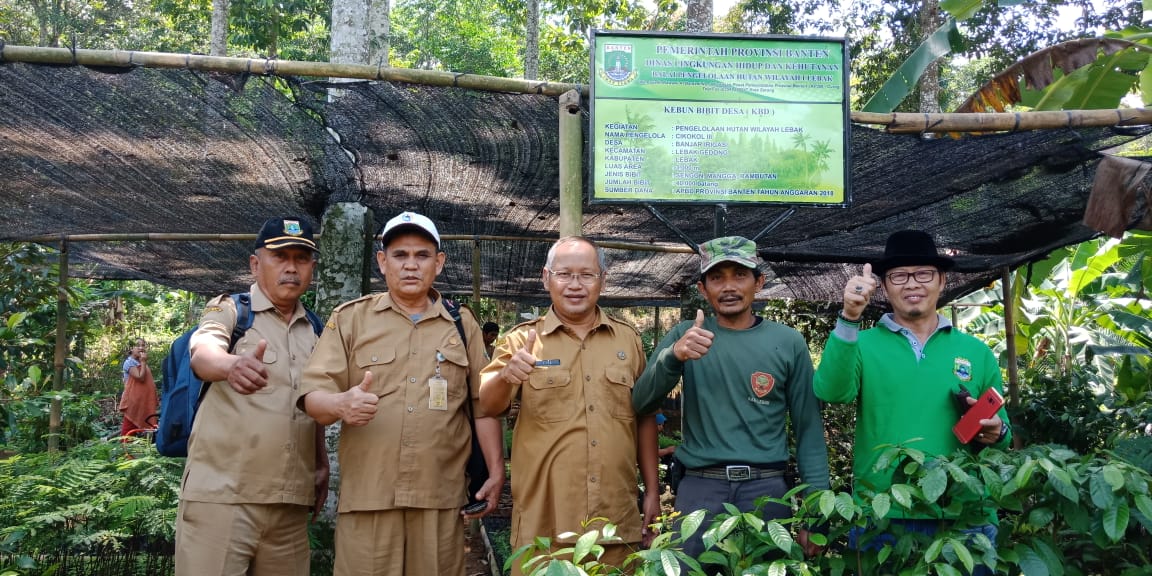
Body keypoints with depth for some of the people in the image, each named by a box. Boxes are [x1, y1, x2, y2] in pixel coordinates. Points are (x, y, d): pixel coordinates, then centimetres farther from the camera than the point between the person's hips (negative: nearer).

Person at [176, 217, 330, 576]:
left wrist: (321, 465, 12)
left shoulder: (314, 331, 13)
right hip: (221, 496, -5)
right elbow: (203, 353, -24)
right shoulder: (229, 309, -2)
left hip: (291, 502, 5)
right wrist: (232, 365, -46)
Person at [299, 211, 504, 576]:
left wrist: (496, 471, 5)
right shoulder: (349, 318, 6)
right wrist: (340, 404, -24)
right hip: (367, 495, -1)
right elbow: (312, 395, -2)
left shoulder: (463, 324, 11)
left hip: (441, 496, 1)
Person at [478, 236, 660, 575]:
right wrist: (504, 376, -32)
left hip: (617, 520, 2)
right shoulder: (521, 340, 1)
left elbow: (645, 419, 14)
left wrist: (653, 492, 10)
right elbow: (487, 406, -10)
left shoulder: (628, 340, 9)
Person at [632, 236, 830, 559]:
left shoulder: (788, 342, 2)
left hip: (766, 489, 0)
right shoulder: (685, 336, 4)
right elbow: (642, 404, -7)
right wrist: (673, 355, -25)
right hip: (699, 488, 0)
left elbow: (808, 430, 4)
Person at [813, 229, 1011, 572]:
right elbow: (832, 391, -19)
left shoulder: (977, 352, 7)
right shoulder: (864, 344, 0)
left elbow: (1001, 433, 14)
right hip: (880, 517, -2)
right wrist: (849, 319, -29)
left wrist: (996, 434, -9)